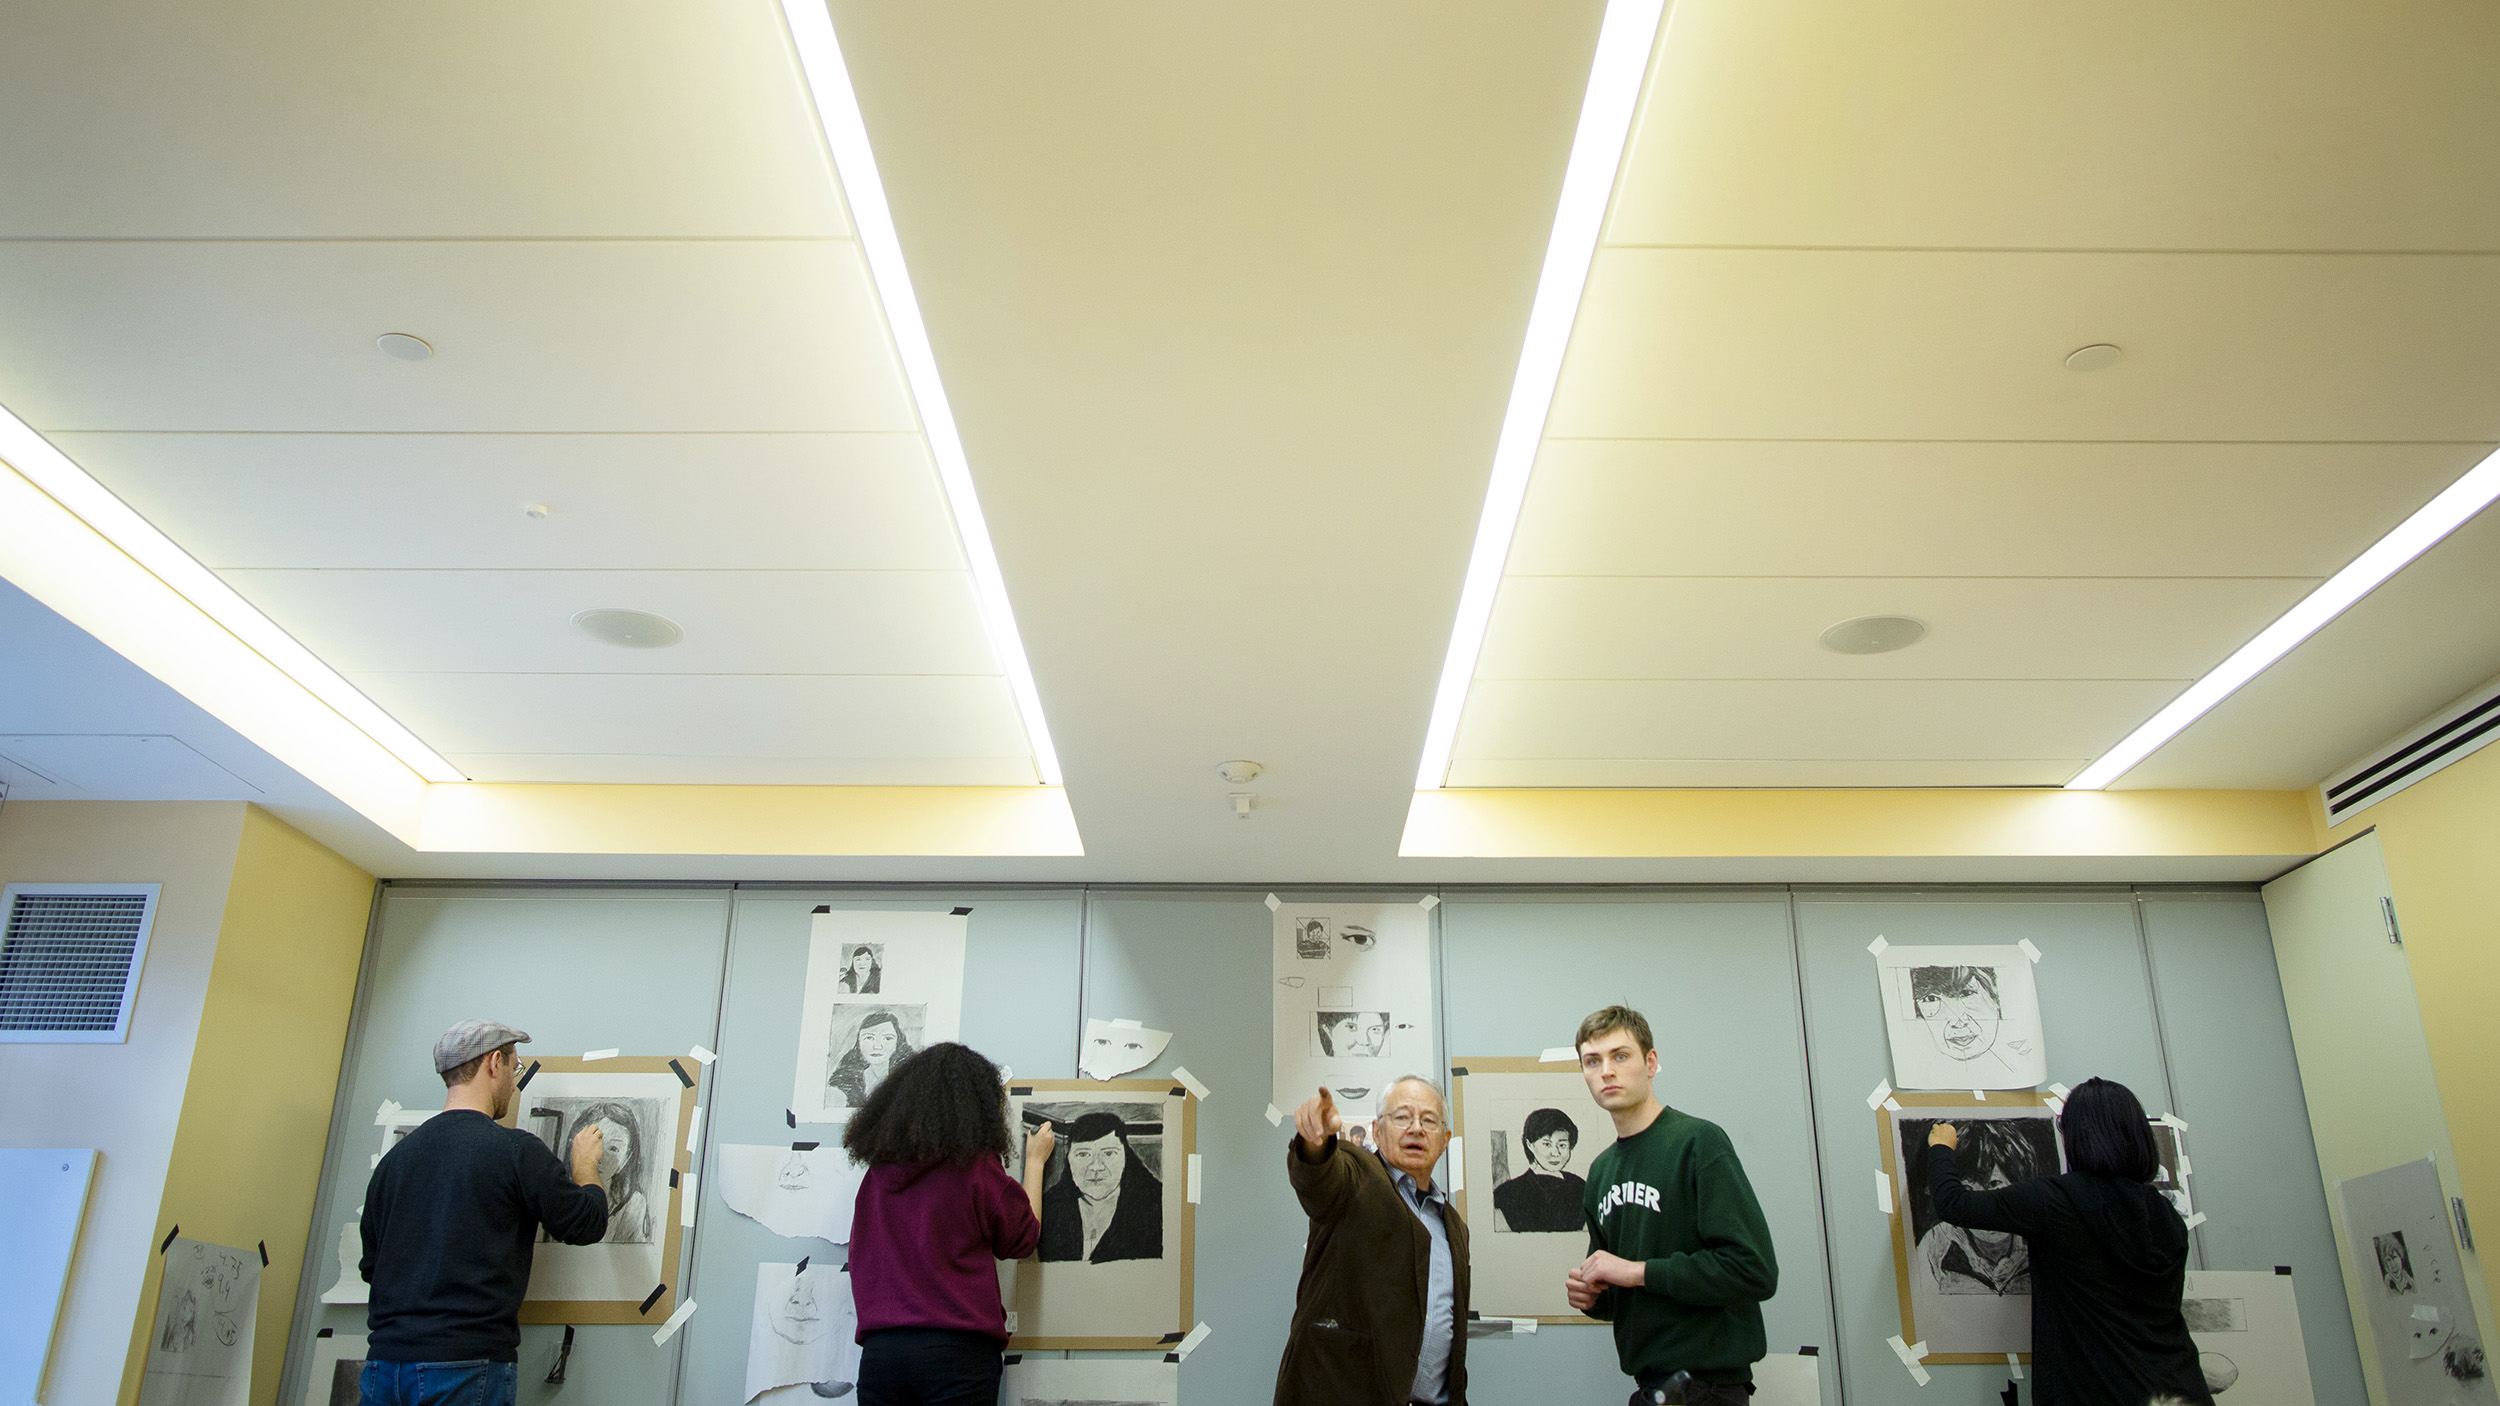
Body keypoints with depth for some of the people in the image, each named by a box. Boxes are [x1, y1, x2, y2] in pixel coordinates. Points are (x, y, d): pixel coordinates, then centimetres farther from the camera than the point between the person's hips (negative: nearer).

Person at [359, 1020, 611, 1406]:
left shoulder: (394, 1157, 10)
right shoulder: (515, 1149, -8)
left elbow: (371, 1266, 16)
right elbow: (587, 1224, -1)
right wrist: (586, 1163, 17)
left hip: (385, 1361, 6)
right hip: (468, 1365, -6)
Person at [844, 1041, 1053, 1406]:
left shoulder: (878, 1172, 8)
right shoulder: (975, 1167, -6)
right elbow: (1023, 1237, 7)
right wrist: (1035, 1160, 21)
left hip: (879, 1349, 5)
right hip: (956, 1349, -4)